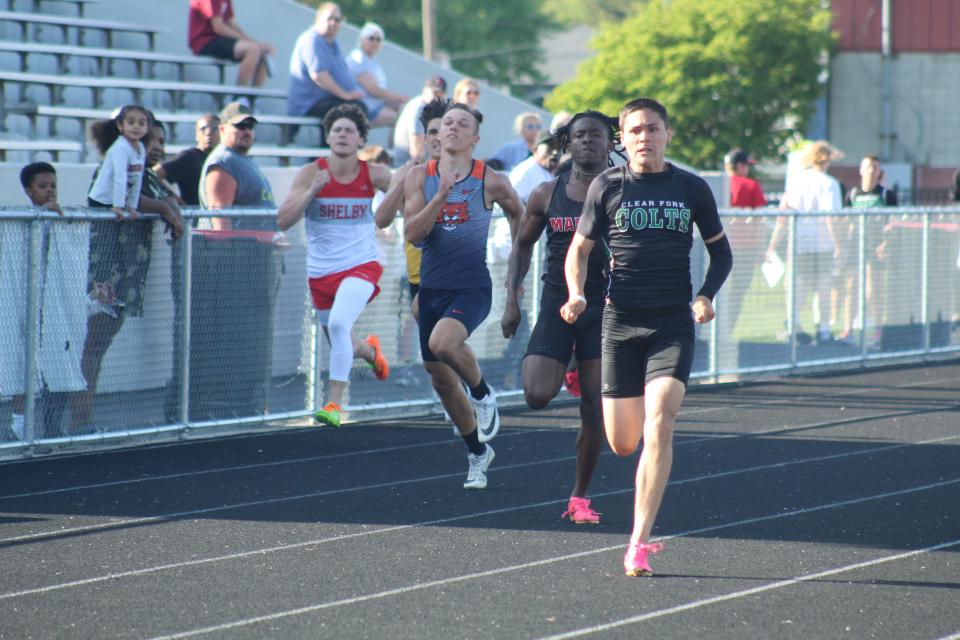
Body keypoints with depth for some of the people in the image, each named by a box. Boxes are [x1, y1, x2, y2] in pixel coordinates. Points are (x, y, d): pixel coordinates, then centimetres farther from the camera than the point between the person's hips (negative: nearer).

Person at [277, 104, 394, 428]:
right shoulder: (311, 173, -7)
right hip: (321, 271, 3)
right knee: (343, 347, 15)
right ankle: (370, 350, 53)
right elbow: (283, 221, -14)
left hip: (361, 265, -3)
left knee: (338, 323, -29)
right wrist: (312, 190, -25)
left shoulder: (374, 175, -5)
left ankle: (335, 403, -24)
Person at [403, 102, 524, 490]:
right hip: (432, 287, 4)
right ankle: (478, 453, 30)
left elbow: (519, 214, 14)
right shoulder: (420, 177, 1)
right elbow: (412, 233, -8)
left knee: (444, 343, -33)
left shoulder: (491, 182, -4)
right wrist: (440, 196, -19)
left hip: (472, 287, -4)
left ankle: (482, 394, -1)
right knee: (440, 377, 10)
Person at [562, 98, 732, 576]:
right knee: (622, 443, 2)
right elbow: (579, 248, 10)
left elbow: (720, 249, 16)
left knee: (658, 424, -19)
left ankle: (639, 544, -18)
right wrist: (576, 294, -9)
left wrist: (707, 295, -2)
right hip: (620, 321, 1)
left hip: (674, 323, -1)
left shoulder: (692, 189, 4)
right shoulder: (607, 187, 2)